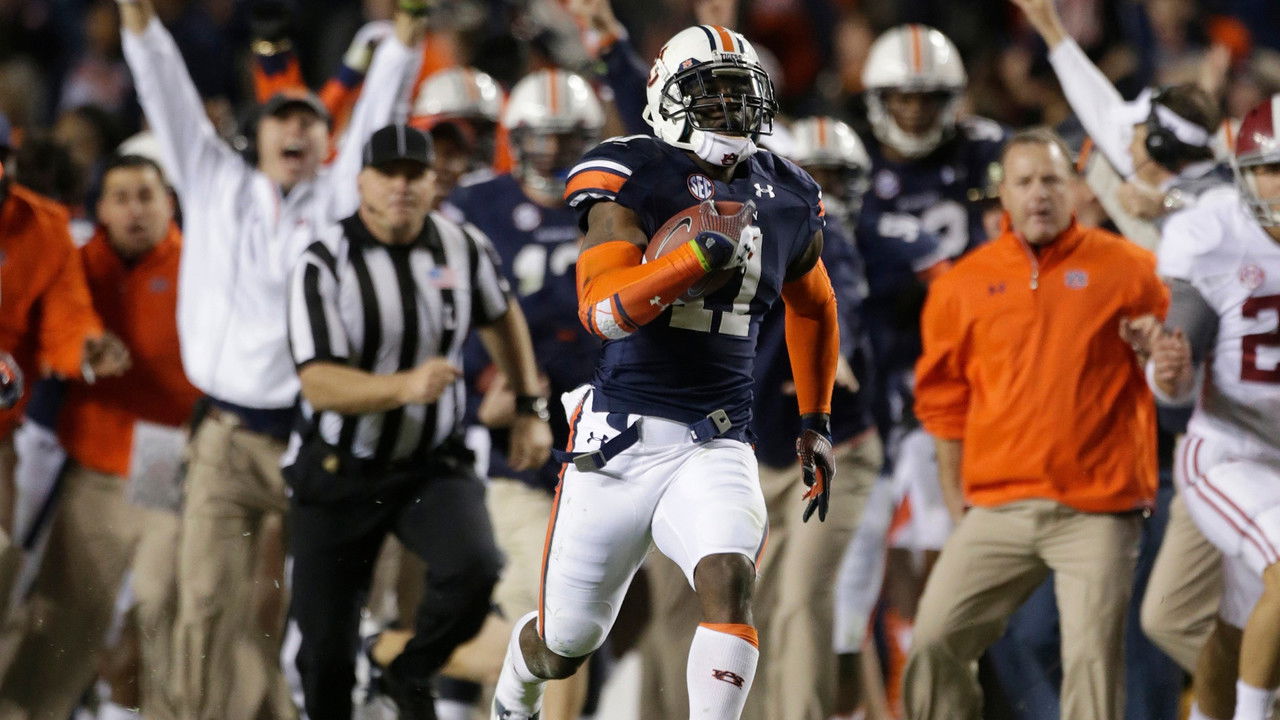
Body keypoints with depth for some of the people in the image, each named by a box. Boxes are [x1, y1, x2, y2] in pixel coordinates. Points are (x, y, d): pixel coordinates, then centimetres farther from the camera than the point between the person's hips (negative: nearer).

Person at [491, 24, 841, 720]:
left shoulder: (786, 199, 7)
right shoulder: (633, 179, -7)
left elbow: (812, 307, 28)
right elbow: (600, 308, -21)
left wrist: (815, 421, 24)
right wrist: (701, 254, -32)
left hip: (715, 446, 2)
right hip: (621, 438, -2)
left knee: (729, 582, -28)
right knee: (564, 648, 11)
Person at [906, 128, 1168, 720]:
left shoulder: (1124, 270, 1)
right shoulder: (965, 284, 8)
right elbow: (945, 400, 16)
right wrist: (956, 500, 14)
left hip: (1095, 510, -3)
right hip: (998, 509, 3)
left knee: (1093, 659, -6)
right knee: (934, 642, -3)